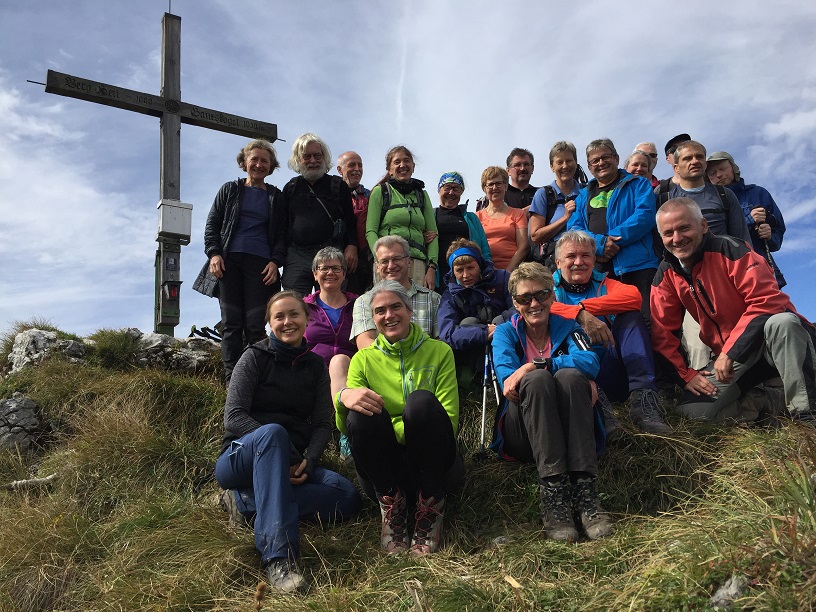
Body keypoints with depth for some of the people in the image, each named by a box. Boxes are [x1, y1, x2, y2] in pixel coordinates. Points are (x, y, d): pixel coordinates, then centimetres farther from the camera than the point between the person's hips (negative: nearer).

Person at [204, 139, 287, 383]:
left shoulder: (276, 197, 16)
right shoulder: (229, 190, 16)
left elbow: (282, 234, 13)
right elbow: (212, 224, 13)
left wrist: (276, 261, -3)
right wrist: (214, 253, -3)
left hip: (260, 264, 0)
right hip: (229, 262, 1)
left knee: (255, 326, -7)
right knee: (231, 324, -4)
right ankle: (232, 382, -3)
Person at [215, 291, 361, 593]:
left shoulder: (315, 366, 10)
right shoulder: (255, 356, -2)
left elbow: (322, 424, 4)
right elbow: (233, 416, -12)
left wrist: (308, 460, -16)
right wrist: (275, 444, -24)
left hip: (289, 464, 4)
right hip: (240, 460, -4)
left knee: (347, 496, -22)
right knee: (273, 432, -39)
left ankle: (246, 501, -20)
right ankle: (278, 556, -46)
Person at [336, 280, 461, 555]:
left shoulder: (438, 352, 5)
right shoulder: (364, 359, 8)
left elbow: (449, 421, -6)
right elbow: (345, 427, -4)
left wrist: (383, 429, -16)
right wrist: (343, 397, -30)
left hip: (432, 463, 0)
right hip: (385, 468, 1)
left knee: (422, 400, -30)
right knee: (363, 412, -28)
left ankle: (431, 506, -15)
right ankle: (391, 503, -12)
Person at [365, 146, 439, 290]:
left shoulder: (422, 194, 20)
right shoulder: (380, 191, 10)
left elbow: (433, 233, 15)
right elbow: (370, 231, 2)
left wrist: (432, 267, 1)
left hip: (418, 263, 3)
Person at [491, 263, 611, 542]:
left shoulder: (567, 328, 11)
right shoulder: (506, 332, 10)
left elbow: (590, 362, -13)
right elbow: (505, 372, -11)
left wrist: (535, 364, -24)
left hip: (567, 430, 1)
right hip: (523, 434, -1)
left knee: (570, 376, -28)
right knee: (538, 379, -30)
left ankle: (586, 492, -37)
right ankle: (552, 494, -39)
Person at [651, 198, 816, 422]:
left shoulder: (728, 249, -16)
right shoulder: (666, 275, 0)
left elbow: (767, 301, -24)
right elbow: (662, 332, 4)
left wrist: (730, 352, -25)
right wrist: (686, 374, -6)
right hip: (727, 355, 4)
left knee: (783, 322, -39)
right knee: (692, 410, -17)